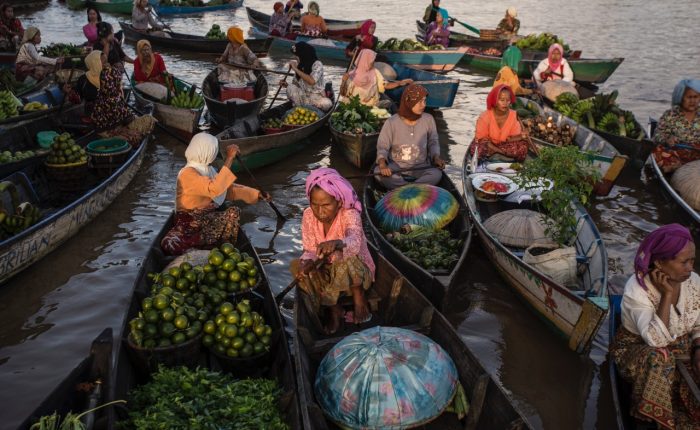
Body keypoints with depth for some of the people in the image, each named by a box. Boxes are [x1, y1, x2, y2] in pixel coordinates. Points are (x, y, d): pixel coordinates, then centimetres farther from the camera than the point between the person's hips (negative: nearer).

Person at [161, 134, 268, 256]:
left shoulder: (208, 170, 11)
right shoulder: (188, 174, -17)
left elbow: (229, 189, 21)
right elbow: (215, 189, -32)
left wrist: (256, 194, 12)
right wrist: (229, 159, -29)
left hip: (209, 218, 6)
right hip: (190, 222, -6)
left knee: (233, 213, -23)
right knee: (170, 245, -37)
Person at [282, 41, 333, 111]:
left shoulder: (317, 64, -12)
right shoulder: (299, 66, 4)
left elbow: (312, 81, -29)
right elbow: (296, 85, 11)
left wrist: (296, 69, -24)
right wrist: (286, 85, -10)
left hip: (317, 98, -4)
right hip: (303, 97, 4)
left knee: (327, 103, -36)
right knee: (290, 87, -21)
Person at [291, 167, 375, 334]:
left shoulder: (350, 214, -25)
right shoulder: (308, 216, -12)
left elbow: (354, 242, -45)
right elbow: (310, 250, -10)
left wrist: (337, 243, -69)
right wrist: (307, 262, -35)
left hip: (357, 272, -4)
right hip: (328, 271, 5)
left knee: (346, 259, -36)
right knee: (297, 266, -20)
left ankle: (359, 299, -8)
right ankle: (334, 309, -7)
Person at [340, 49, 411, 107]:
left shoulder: (375, 73, 1)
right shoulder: (352, 75, -7)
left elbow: (385, 85, -2)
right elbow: (343, 94, -6)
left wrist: (400, 83, -14)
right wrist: (344, 81, -23)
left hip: (371, 107, 4)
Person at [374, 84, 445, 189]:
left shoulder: (428, 119, -3)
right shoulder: (392, 122, -9)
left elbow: (433, 142, 10)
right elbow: (382, 147, -6)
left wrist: (436, 157, -10)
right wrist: (382, 164, -25)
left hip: (420, 167, 1)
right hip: (395, 167, -1)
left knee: (436, 173, -29)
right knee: (378, 172, -31)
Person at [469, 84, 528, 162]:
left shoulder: (514, 115, -12)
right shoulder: (485, 116, -20)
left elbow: (513, 137, -6)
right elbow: (482, 138, -17)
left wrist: (520, 136, -32)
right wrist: (502, 151, -26)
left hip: (504, 144, 2)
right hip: (488, 144, -2)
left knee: (522, 147, -24)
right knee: (477, 150, -35)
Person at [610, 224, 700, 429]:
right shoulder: (637, 290, -27)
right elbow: (657, 340, -36)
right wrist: (667, 294, -35)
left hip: (681, 349, 5)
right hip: (637, 351, -5)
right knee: (659, 359, -36)